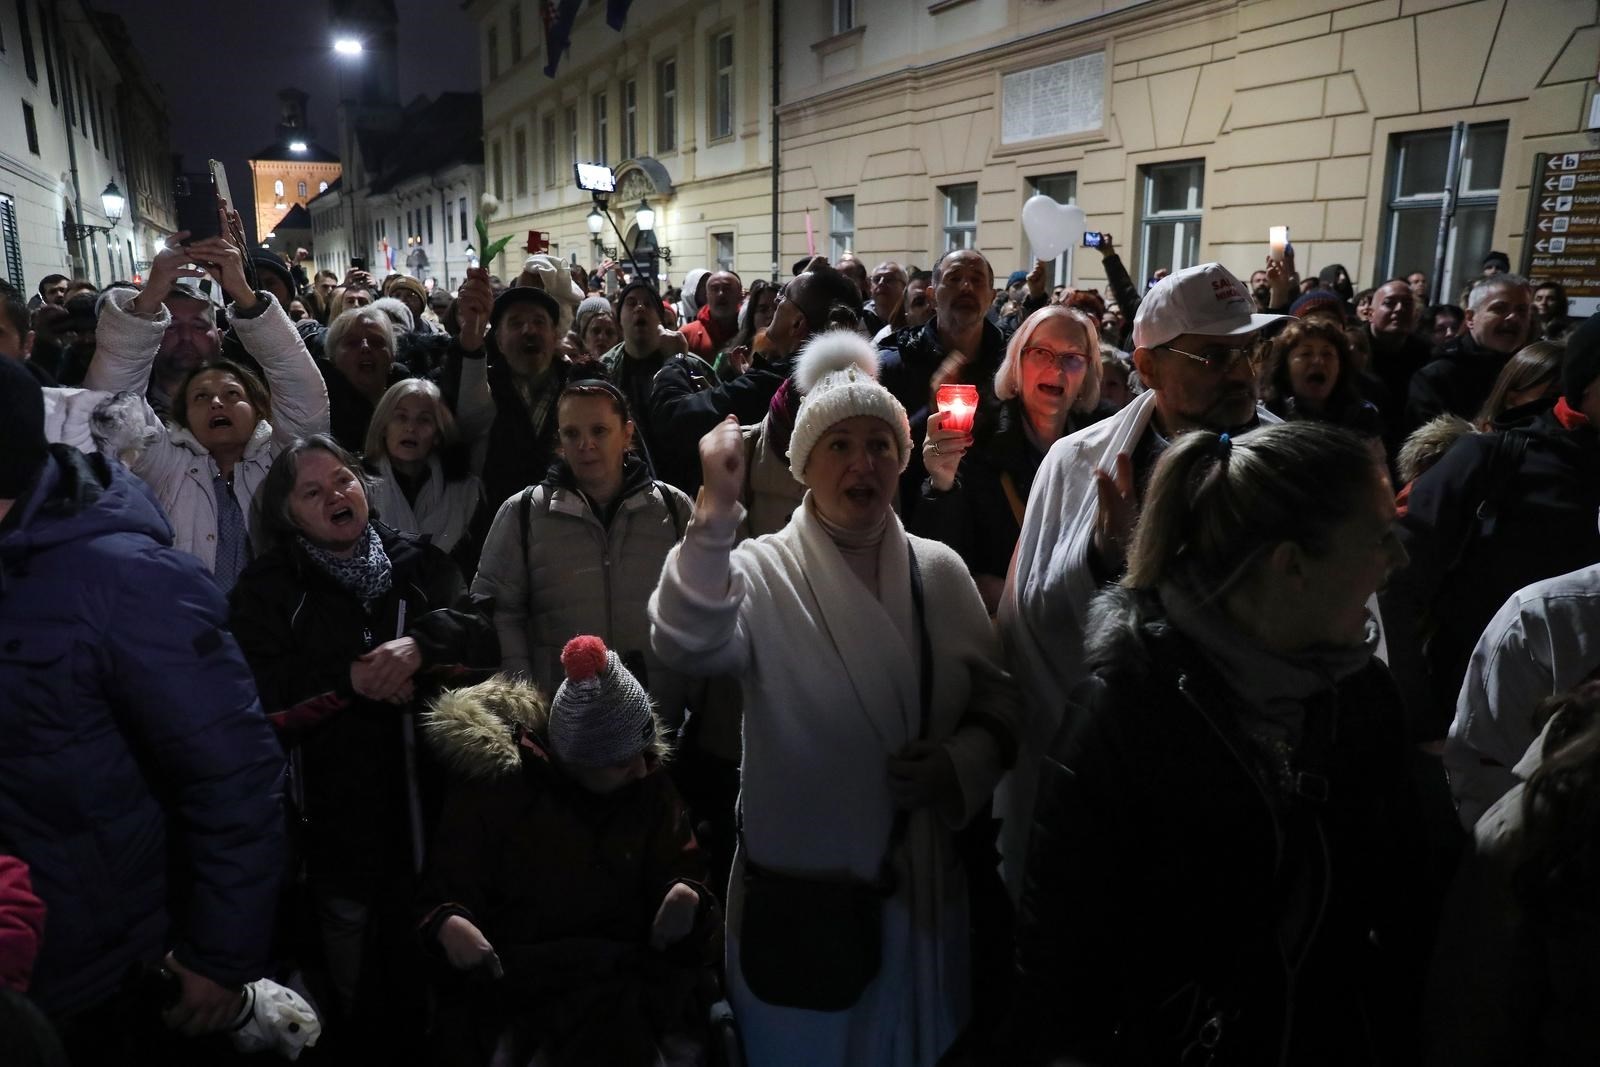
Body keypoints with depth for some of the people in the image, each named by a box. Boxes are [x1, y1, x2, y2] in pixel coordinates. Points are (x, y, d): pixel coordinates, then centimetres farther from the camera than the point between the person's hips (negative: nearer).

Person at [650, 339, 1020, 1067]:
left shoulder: (940, 572, -3)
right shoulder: (764, 571, -13)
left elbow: (997, 700, 4)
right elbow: (686, 645, -32)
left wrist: (959, 763, -14)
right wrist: (717, 510, -41)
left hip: (915, 883, 3)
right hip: (796, 886, -3)